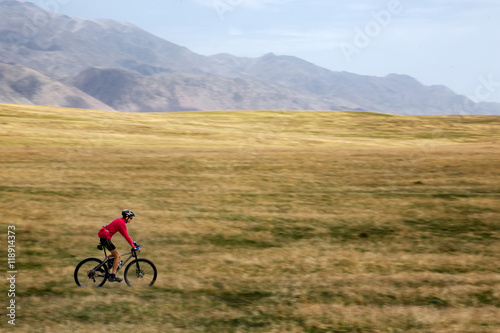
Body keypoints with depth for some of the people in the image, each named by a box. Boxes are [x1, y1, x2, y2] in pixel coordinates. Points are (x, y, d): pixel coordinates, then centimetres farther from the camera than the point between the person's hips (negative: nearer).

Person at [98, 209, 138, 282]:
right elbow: (126, 236, -18)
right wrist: (133, 246, -16)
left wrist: (132, 242, 23)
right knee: (117, 256, -5)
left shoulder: (119, 221, 17)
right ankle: (112, 276, -6)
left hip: (103, 237, 10)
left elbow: (125, 235, 25)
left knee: (115, 255, 16)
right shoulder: (122, 223, -13)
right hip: (105, 238, -10)